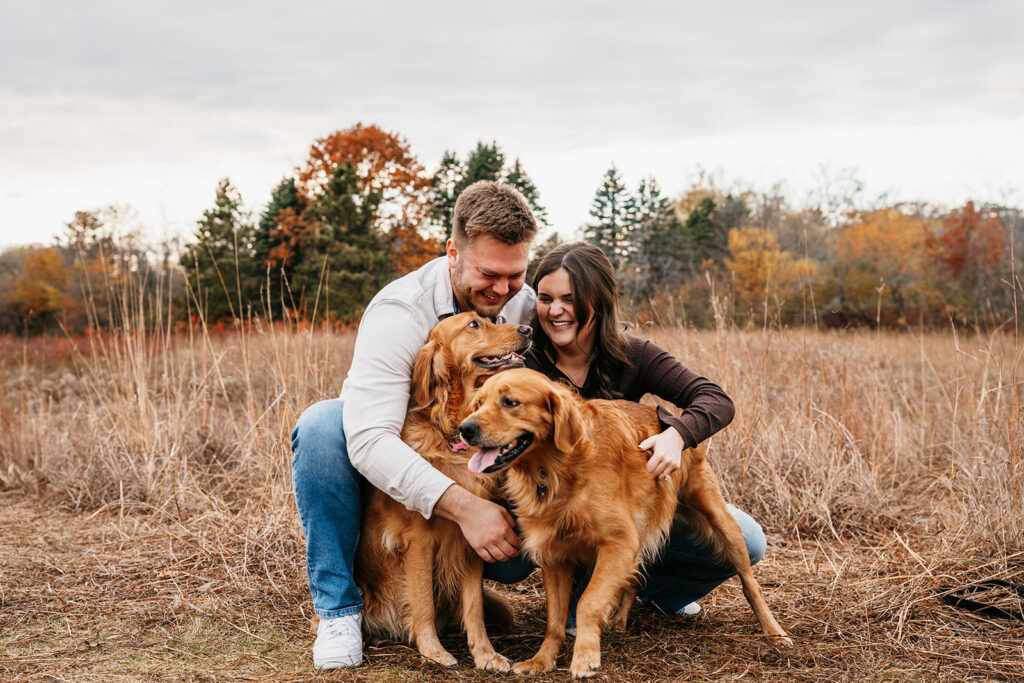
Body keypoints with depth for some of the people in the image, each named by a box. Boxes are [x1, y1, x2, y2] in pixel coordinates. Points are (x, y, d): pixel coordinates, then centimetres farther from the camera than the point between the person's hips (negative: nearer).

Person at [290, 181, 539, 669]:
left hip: (472, 473, 3)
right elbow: (368, 440, -38)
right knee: (323, 424, -34)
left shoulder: (526, 307, -9)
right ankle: (338, 608, -19)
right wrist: (463, 506, -47)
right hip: (391, 473, -3)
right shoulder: (399, 312, -26)